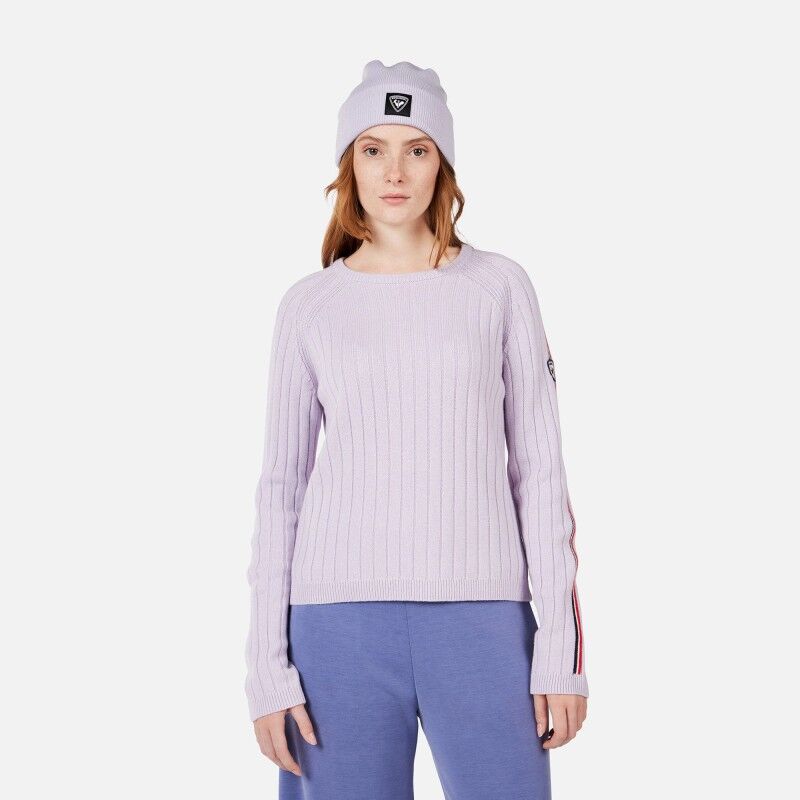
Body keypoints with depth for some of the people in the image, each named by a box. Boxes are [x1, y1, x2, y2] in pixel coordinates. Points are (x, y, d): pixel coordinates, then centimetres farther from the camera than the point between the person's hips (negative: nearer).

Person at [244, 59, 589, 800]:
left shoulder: (500, 286, 6)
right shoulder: (309, 304, 8)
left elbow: (538, 469, 5)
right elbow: (281, 485, 8)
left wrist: (562, 641, -2)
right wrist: (268, 660, 1)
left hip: (481, 618, 0)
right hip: (342, 618, 1)